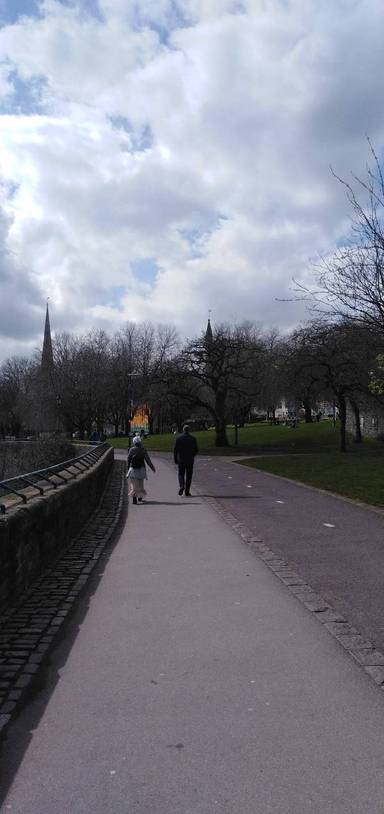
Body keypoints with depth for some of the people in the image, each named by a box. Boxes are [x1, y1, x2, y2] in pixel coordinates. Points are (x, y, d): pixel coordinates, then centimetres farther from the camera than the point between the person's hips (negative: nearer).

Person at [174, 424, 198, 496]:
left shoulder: (179, 438, -4)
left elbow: (175, 450, -4)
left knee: (181, 474, 12)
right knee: (188, 476, 8)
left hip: (181, 460, 0)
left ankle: (182, 486, -14)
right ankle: (187, 492, 7)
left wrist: (175, 459, 6)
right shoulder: (193, 438, -3)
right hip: (190, 460, 0)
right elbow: (196, 450, 0)